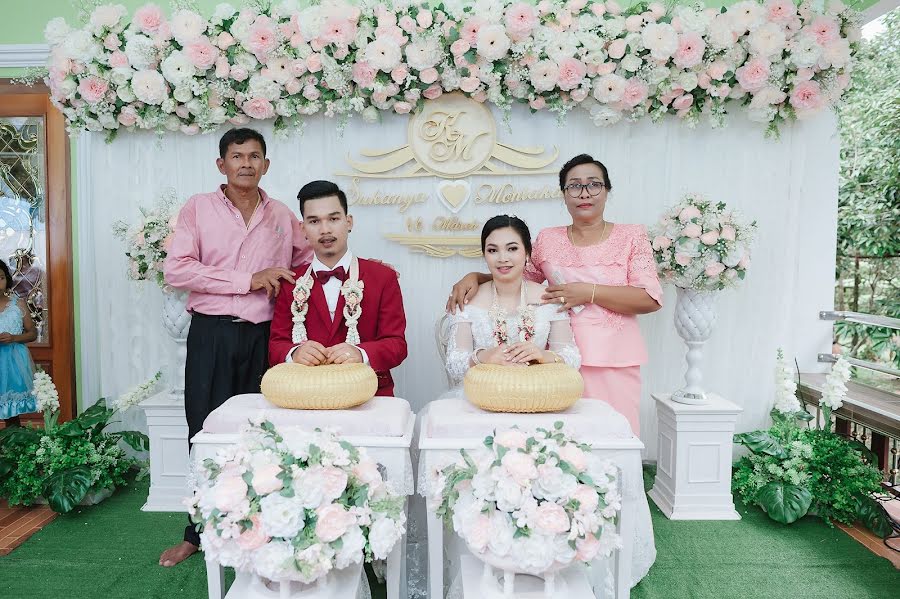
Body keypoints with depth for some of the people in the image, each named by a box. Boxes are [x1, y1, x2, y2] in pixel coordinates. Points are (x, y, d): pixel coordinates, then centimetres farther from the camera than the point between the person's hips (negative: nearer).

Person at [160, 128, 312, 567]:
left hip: (263, 335, 2)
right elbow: (176, 269, -10)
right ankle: (200, 531, 26)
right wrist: (248, 280, -14)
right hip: (211, 334, -1)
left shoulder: (283, 217, 7)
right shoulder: (198, 208, 1)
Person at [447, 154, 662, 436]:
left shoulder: (631, 236, 4)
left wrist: (590, 292, -13)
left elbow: (651, 298, -4)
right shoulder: (548, 240, 9)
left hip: (614, 361, -1)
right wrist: (474, 277, 1)